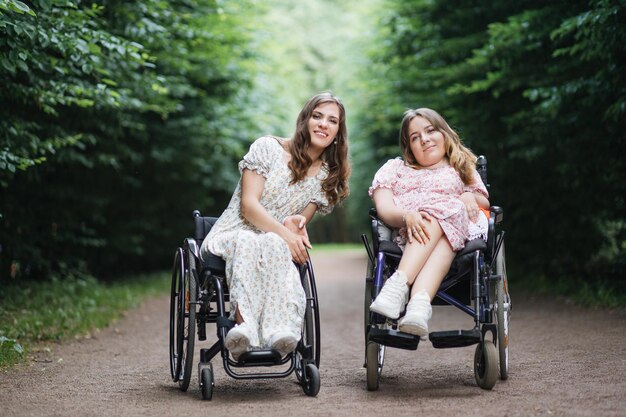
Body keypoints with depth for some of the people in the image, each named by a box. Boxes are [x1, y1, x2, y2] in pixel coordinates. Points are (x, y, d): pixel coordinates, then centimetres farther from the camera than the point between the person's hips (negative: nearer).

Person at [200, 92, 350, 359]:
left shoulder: (328, 176, 12)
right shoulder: (268, 148, 0)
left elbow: (300, 225, 11)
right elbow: (249, 206, -9)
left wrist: (295, 223, -15)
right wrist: (285, 234, -24)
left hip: (278, 247, 2)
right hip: (233, 235, -2)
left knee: (272, 245, -37)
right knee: (248, 242, -40)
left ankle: (279, 330, -60)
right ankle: (245, 327, -62)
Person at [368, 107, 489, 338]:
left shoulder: (462, 169, 34)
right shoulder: (395, 168, 29)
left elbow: (485, 204, 21)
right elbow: (384, 207, 8)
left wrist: (470, 196, -3)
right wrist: (407, 216, -15)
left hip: (457, 234, 1)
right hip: (404, 237, -1)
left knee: (443, 214, -34)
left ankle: (400, 284, -58)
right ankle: (420, 301, -59)